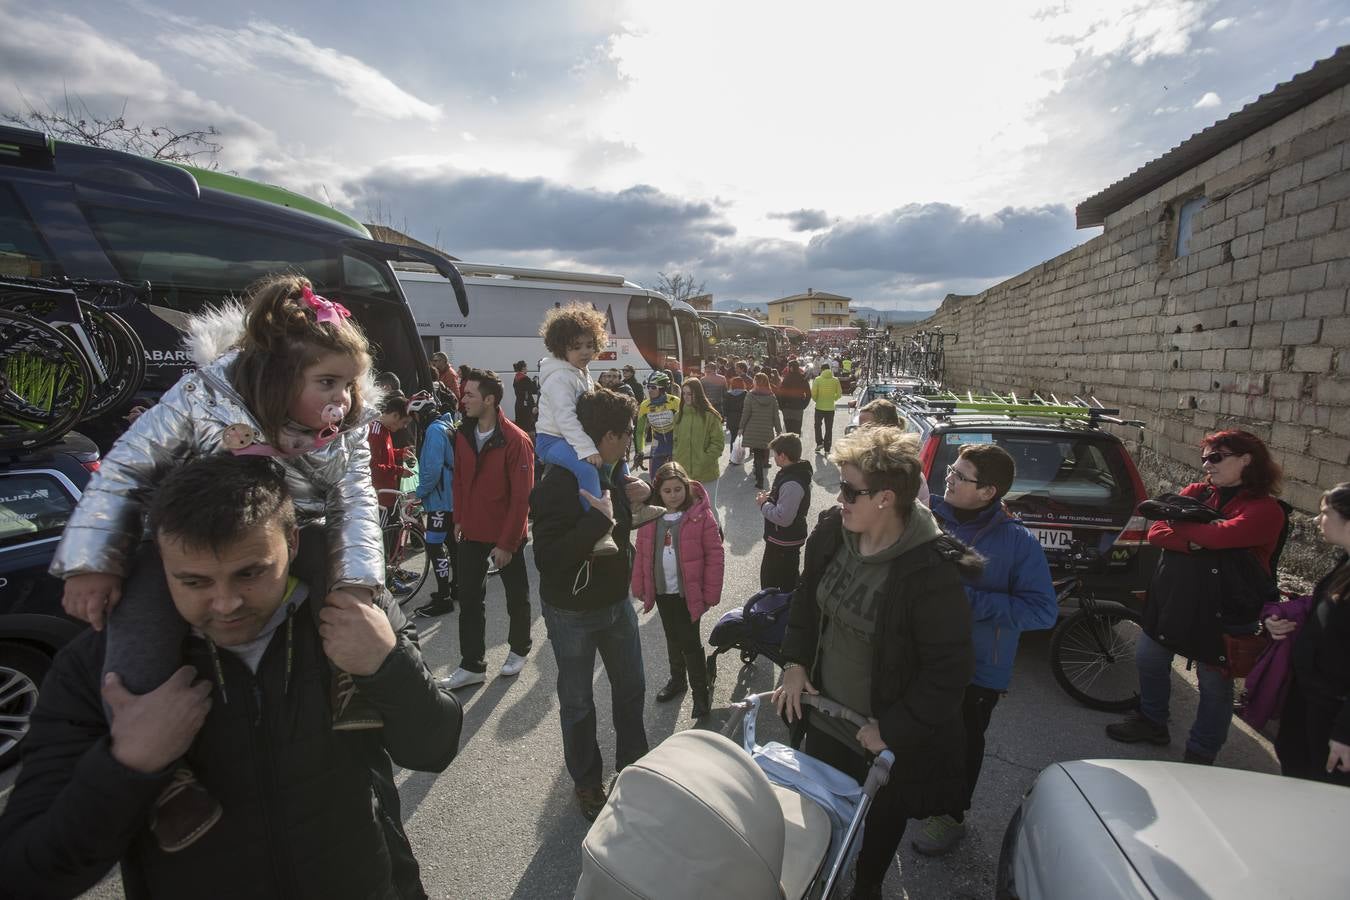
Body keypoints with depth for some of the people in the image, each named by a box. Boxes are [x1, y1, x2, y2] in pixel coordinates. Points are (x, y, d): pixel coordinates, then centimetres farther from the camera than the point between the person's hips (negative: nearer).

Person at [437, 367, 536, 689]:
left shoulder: (516, 440, -20)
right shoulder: (463, 434, 0)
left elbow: (521, 496, -19)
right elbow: (458, 480, 11)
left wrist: (507, 543, -18)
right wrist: (458, 520, 8)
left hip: (505, 536, -5)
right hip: (471, 533, 5)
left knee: (516, 596, 14)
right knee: (469, 598, 10)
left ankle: (519, 649, 36)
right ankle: (472, 666, 22)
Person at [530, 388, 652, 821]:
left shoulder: (611, 471, -4)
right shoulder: (559, 484, -27)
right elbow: (547, 558, -32)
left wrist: (634, 498, -8)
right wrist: (598, 518, -36)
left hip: (616, 601, 7)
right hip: (573, 613, -7)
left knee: (631, 687, 22)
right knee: (577, 703, 15)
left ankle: (633, 761, 47)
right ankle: (587, 781, 40)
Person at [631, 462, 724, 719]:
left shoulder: (700, 515, -14)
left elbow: (715, 555, -13)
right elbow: (642, 553, 3)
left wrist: (710, 592, -15)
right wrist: (640, 587, 0)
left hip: (689, 592, -4)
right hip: (661, 591, 4)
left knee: (690, 642, 4)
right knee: (673, 638, 21)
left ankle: (701, 693, 21)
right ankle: (677, 679, 42)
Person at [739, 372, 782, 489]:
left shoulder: (750, 395, -7)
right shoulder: (772, 396, 1)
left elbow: (745, 413, -6)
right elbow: (775, 415, 2)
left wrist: (741, 427, 4)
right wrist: (779, 430, 9)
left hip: (753, 430, -2)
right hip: (767, 431, 2)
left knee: (757, 454, 3)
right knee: (764, 451, 15)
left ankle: (759, 480, -1)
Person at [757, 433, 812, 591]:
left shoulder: (792, 483, -29)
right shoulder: (792, 473, 4)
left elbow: (783, 517, -31)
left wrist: (764, 504, -17)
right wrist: (770, 496, 3)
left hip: (784, 543, -10)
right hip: (781, 539, 10)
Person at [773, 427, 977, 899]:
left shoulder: (932, 571, -31)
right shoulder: (832, 531, -12)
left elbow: (951, 669, -23)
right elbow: (806, 597, 5)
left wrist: (892, 730, -18)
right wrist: (795, 663, -2)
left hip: (887, 739, -5)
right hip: (824, 717, 5)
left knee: (880, 821, 24)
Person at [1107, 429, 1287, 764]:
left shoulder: (1265, 510, -11)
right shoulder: (1195, 493, 4)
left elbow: (1223, 535, -30)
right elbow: (1156, 532, -5)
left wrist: (1178, 524, -14)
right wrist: (1189, 541, -24)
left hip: (1220, 614, -6)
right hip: (1170, 599, 6)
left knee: (1215, 686, 11)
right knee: (1148, 659, 18)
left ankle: (1200, 756, 29)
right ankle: (1151, 722, 41)